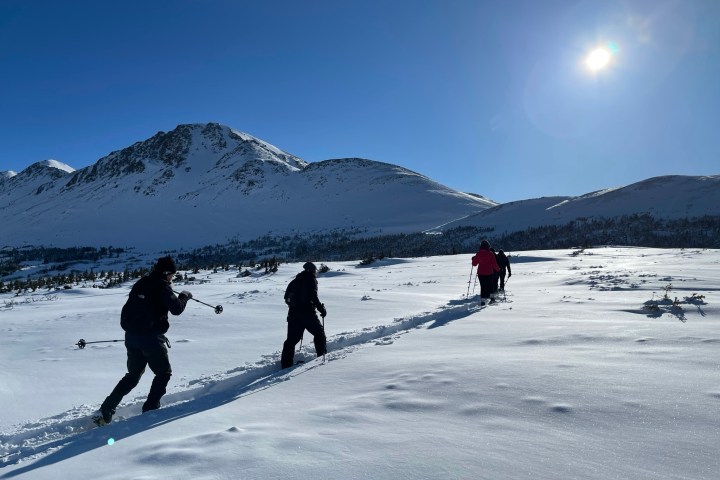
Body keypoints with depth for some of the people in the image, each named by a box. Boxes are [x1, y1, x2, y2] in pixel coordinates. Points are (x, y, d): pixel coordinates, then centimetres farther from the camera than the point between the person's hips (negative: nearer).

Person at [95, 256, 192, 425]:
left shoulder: (140, 283, 13)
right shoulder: (162, 286, -10)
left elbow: (128, 309, 19)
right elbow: (176, 308, -14)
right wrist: (184, 296, 4)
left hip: (131, 336, 7)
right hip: (151, 338, -7)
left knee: (133, 375, 21)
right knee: (164, 373, 11)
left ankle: (106, 410, 14)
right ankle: (150, 408, 6)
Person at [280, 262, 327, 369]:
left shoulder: (296, 280, 14)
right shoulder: (311, 279, -6)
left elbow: (287, 296, 18)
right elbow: (314, 297, -15)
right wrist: (321, 309, -8)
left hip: (293, 313, 6)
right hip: (307, 313, -6)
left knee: (292, 338, 8)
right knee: (319, 333, 12)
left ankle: (286, 363, 5)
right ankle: (322, 355, 14)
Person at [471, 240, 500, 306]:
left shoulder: (478, 254, -2)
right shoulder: (490, 254, -10)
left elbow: (474, 264, 6)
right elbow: (494, 264, -8)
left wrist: (473, 259, 26)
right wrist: (498, 269, 11)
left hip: (480, 273, 2)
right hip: (489, 273, -2)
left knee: (482, 286, 10)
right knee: (489, 286, 12)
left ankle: (482, 299, 0)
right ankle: (487, 297, 9)